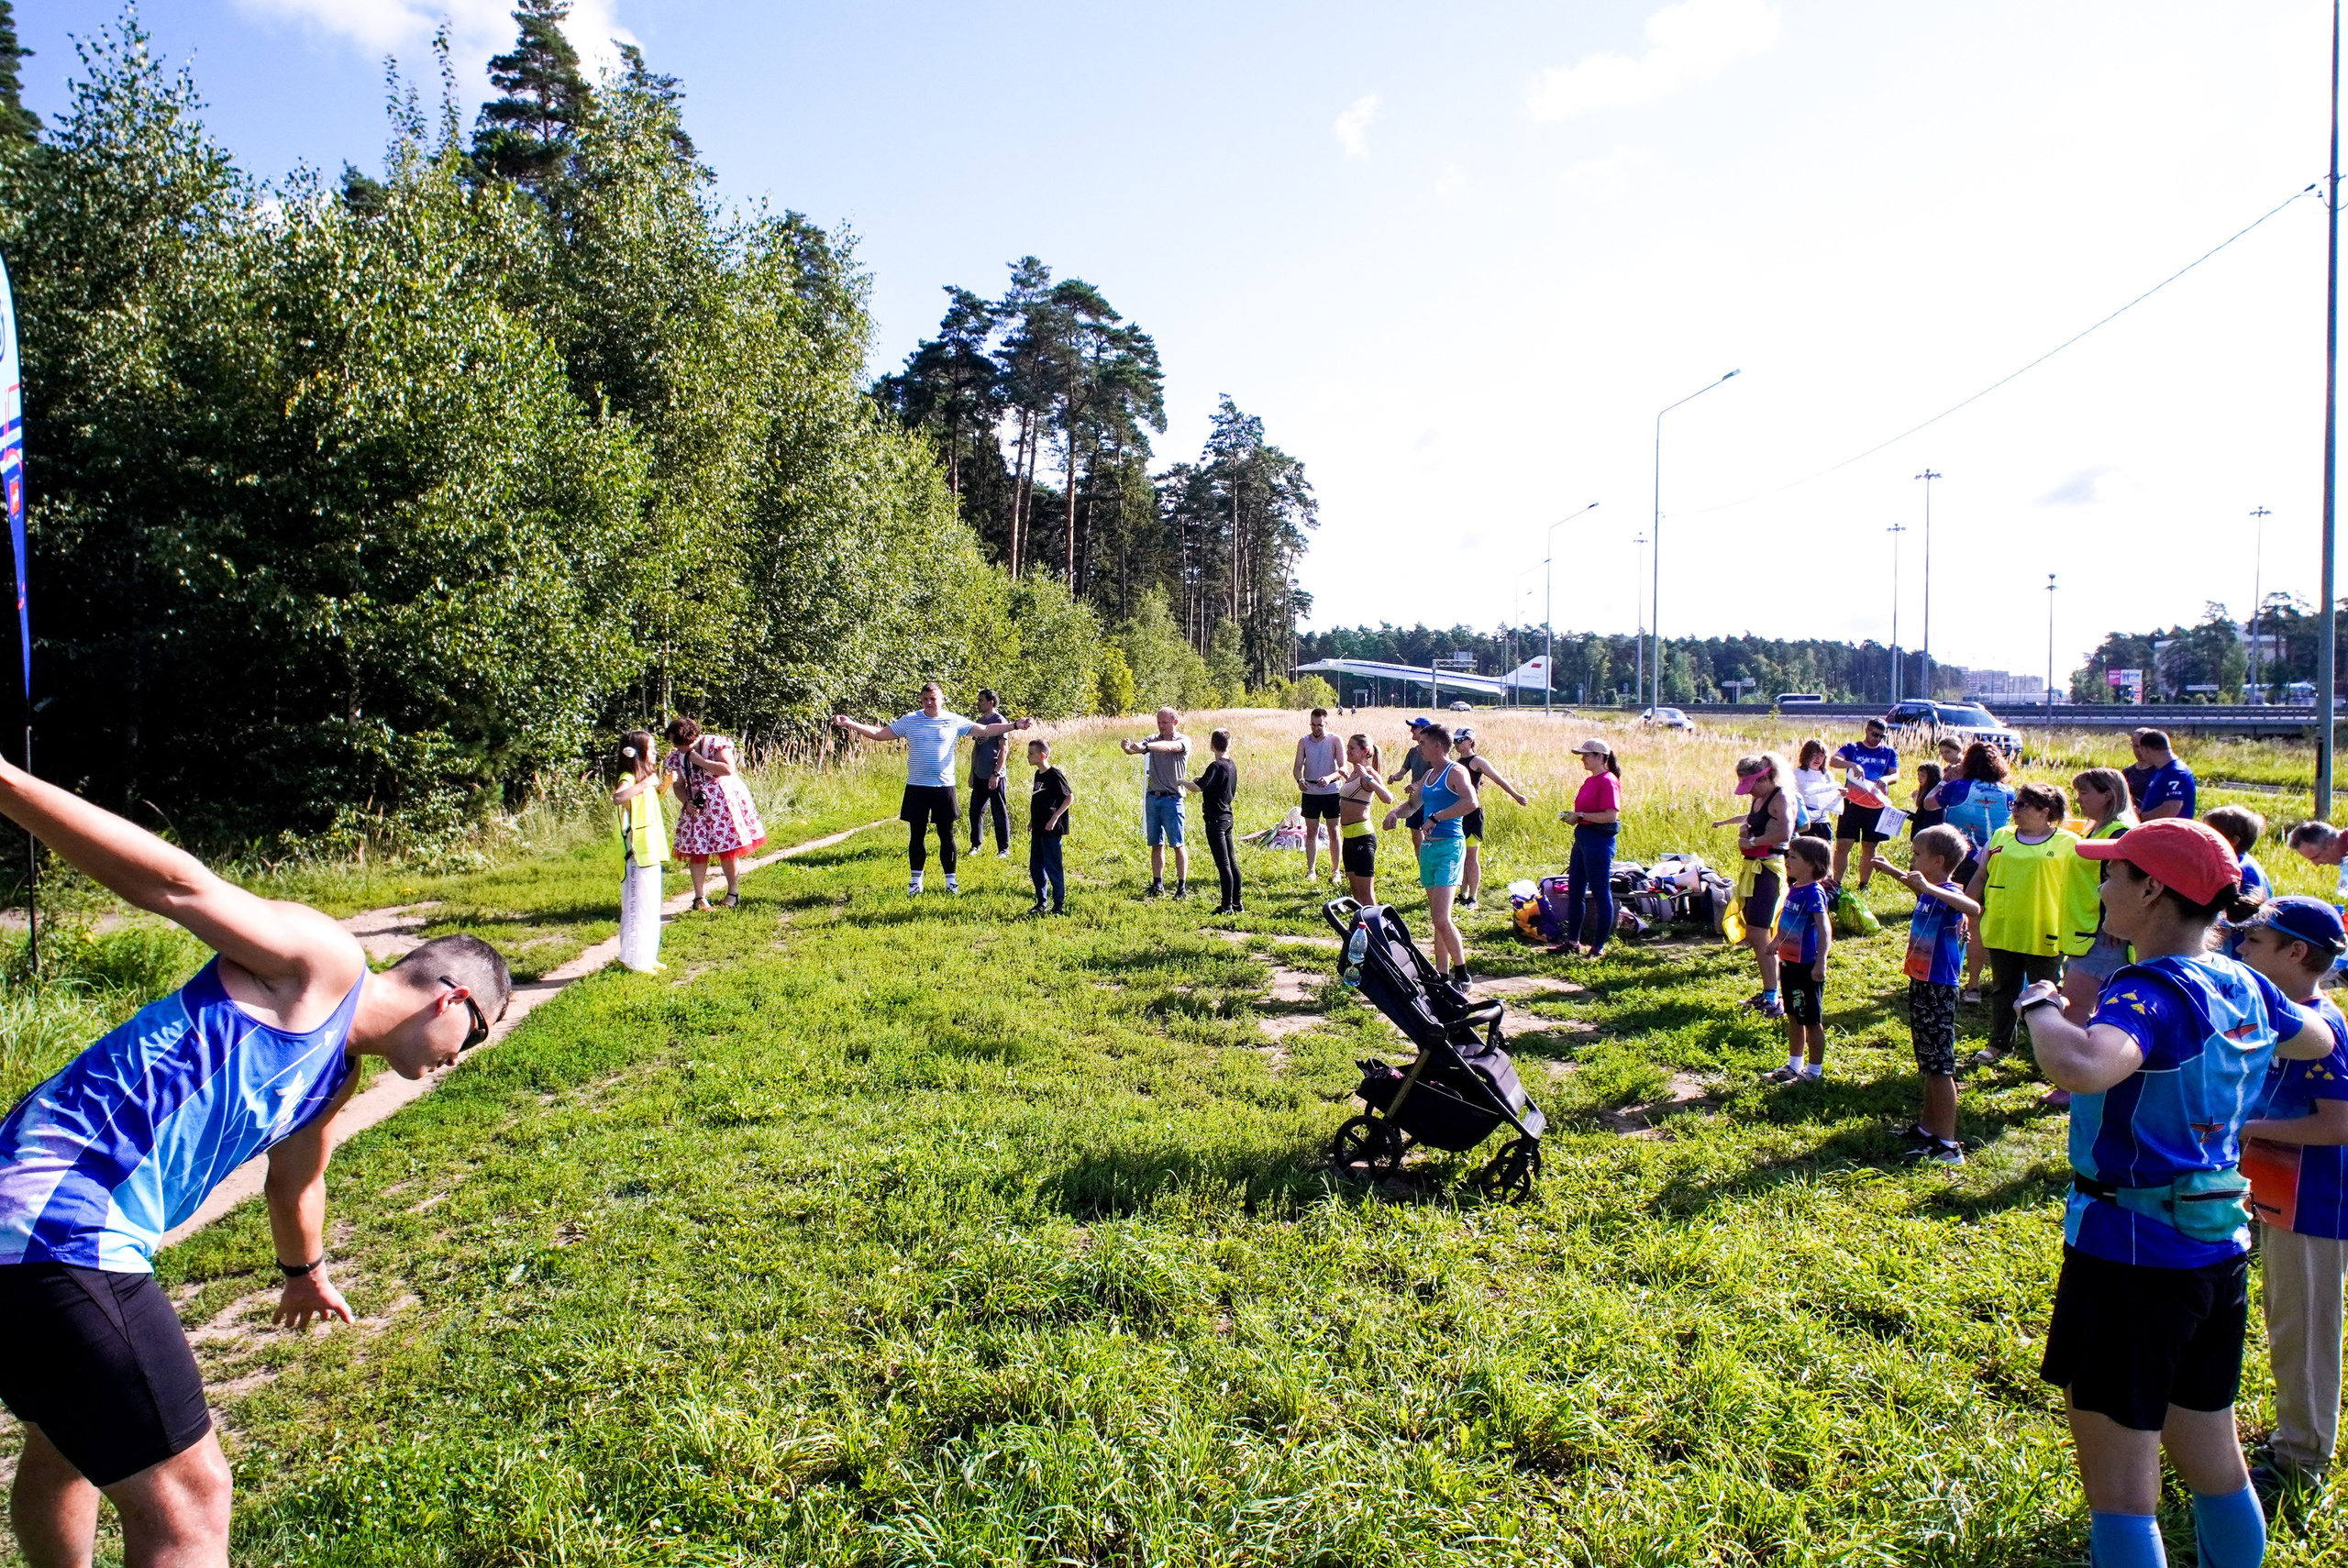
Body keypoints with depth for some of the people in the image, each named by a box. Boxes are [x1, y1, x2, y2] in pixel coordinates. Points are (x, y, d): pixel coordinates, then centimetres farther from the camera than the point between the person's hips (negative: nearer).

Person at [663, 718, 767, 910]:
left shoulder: (716, 744, -12)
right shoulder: (676, 757, 3)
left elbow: (729, 769, -23)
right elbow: (678, 786, 9)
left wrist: (700, 761, -21)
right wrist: (687, 802, -10)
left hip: (725, 802, -4)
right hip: (697, 808, 4)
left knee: (729, 850, 1)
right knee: (696, 850, -1)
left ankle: (733, 892, 17)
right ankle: (700, 897, 6)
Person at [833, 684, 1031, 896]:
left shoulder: (955, 721, -1)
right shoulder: (909, 721, 1)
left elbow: (986, 730, 0)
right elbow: (879, 733, 3)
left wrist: (1014, 725, -10)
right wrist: (850, 724, -5)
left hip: (944, 786, 0)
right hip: (916, 788, 0)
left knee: (947, 835, 7)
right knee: (917, 835, 8)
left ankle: (951, 880, 19)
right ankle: (916, 881, 19)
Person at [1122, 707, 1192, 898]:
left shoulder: (1183, 741, -4)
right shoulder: (1154, 739, 10)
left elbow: (1169, 747, -27)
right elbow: (1134, 749, -8)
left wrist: (1146, 746, -43)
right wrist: (1128, 747, -33)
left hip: (1171, 798, -5)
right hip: (1152, 797, 5)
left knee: (1178, 844, -1)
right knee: (1156, 844, 9)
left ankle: (1182, 886, 4)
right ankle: (1157, 884, 16)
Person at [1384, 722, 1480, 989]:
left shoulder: (1456, 772, -9)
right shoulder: (1428, 774, 17)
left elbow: (1471, 802, -28)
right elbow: (1413, 804, 31)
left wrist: (1436, 818, -25)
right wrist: (1395, 811, 10)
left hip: (1449, 847, -9)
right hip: (1428, 847, 9)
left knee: (1441, 919, -15)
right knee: (1437, 920, 10)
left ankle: (1462, 976, -5)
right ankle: (1443, 976, 15)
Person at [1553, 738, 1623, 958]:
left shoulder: (1608, 781, -13)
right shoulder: (1590, 780, 15)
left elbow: (1611, 815, -22)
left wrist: (1580, 815, -17)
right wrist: (1572, 816, 7)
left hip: (1600, 839, -10)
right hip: (1582, 837, 10)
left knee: (1601, 894, -1)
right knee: (1575, 891, 13)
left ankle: (1600, 947, 6)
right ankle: (1573, 942, 22)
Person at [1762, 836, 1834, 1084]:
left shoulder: (1814, 892, -20)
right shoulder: (1794, 889, 7)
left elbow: (1825, 928, -28)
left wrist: (1820, 963, -35)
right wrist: (1777, 943, 33)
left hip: (1806, 967, -9)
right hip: (1789, 963, 9)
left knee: (1811, 1021, 5)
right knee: (1793, 1017, 19)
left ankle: (1814, 1071, 17)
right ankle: (1794, 1065, 31)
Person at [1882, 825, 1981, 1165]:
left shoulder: (1948, 894, -19)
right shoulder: (1929, 891, 7)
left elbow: (1974, 908, -43)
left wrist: (1928, 887, -47)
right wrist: (1892, 871, 31)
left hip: (1939, 991, -9)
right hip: (1921, 986, 9)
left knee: (1940, 1066, -5)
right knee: (1928, 1065, 20)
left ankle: (1947, 1145, 0)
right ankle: (1927, 1128, 32)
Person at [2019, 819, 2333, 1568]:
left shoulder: (2152, 992, -23)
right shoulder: (2242, 984, 3)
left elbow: (2081, 1068, -45)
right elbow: (2318, 1042, 25)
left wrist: (2039, 1005, -26)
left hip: (2131, 1254, -8)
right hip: (2218, 1252, 9)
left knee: (2120, 1486, 4)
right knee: (2213, 1464, 23)